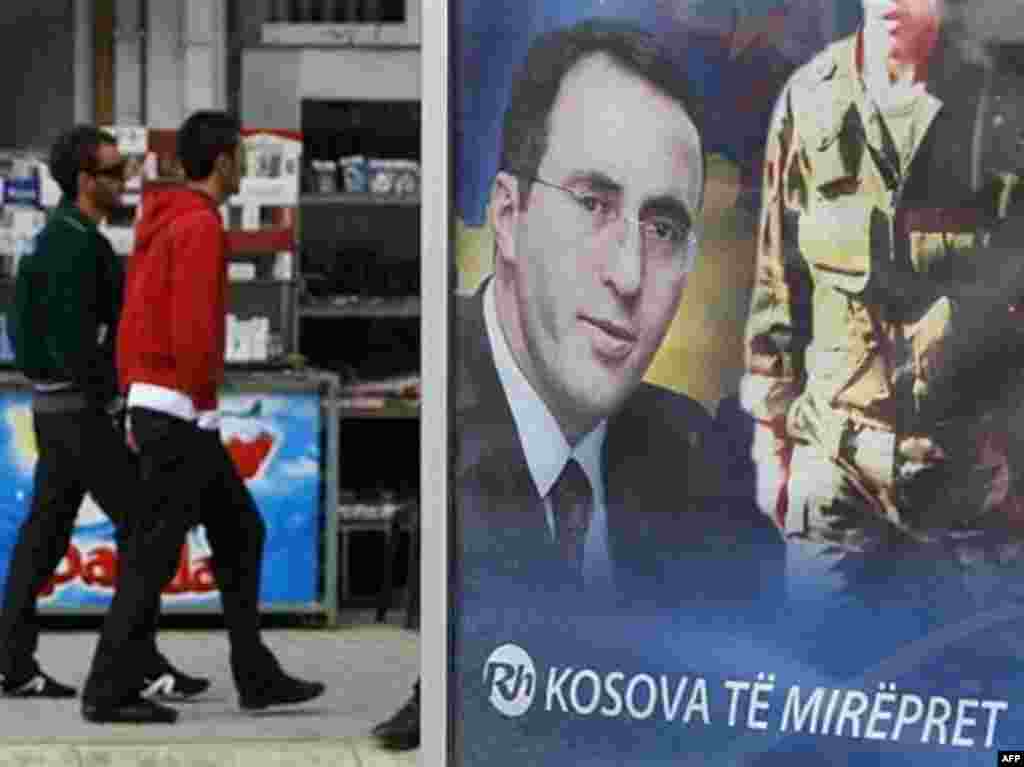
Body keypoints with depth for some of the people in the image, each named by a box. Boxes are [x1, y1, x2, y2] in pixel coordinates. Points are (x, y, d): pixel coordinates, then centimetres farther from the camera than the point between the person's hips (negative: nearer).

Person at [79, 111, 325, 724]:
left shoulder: (162, 221, 16)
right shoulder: (201, 225, -15)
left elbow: (135, 319, 18)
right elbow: (192, 326, -24)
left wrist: (137, 406, 19)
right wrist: (202, 402, -14)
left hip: (150, 406, 10)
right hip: (182, 414, -10)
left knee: (242, 533, 14)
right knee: (154, 555, -5)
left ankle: (258, 677, 15)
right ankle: (110, 692, 0)